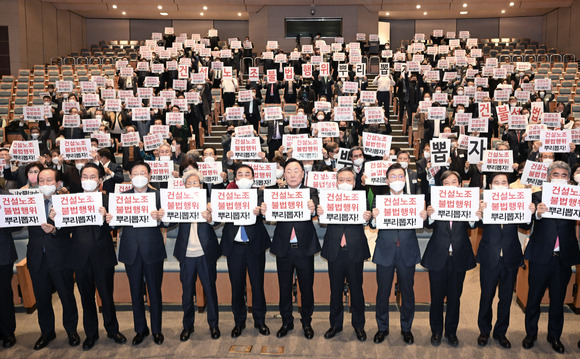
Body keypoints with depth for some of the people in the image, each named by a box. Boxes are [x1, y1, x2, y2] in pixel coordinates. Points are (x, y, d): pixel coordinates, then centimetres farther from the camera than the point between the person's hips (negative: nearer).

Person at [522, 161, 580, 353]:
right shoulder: (538, 196, -1)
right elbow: (529, 220, -17)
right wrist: (537, 213, -39)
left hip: (563, 258, 2)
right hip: (541, 256, -1)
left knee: (558, 300, 14)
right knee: (534, 298, 9)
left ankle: (554, 336, 30)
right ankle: (531, 334, 25)